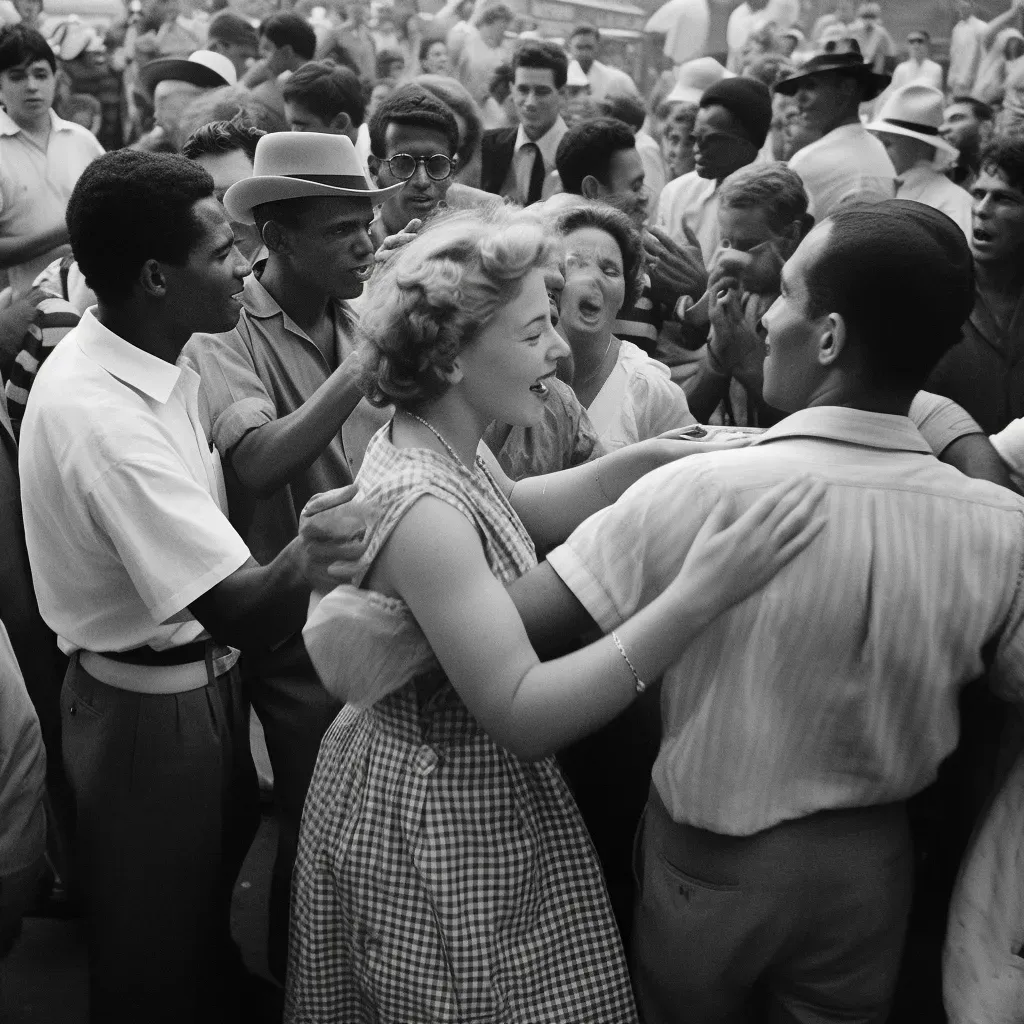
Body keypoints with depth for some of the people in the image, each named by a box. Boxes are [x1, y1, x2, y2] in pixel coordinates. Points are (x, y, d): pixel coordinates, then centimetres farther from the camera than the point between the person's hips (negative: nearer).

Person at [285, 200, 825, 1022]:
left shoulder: (445, 448, -3)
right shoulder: (421, 505, -30)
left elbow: (516, 511, 16)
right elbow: (524, 714, -33)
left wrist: (647, 458, 0)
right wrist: (695, 597, -40)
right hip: (436, 822, -8)